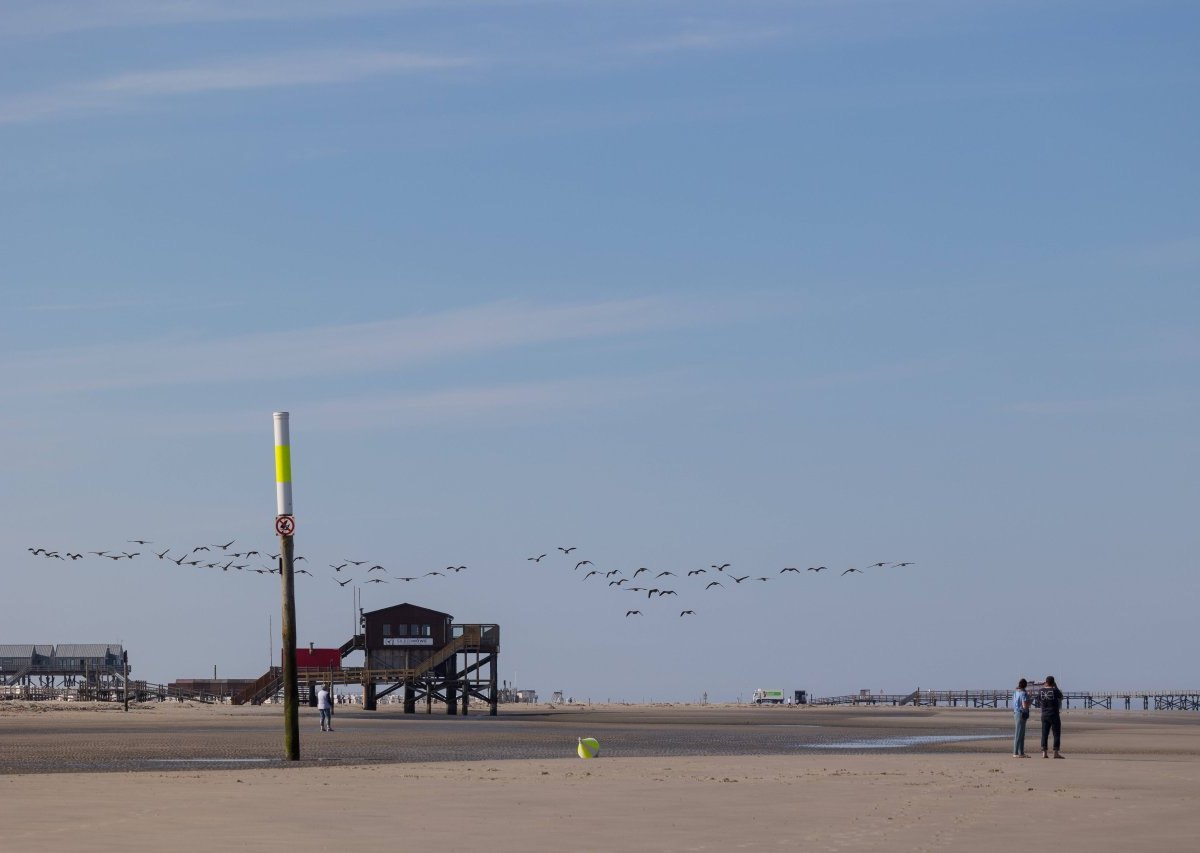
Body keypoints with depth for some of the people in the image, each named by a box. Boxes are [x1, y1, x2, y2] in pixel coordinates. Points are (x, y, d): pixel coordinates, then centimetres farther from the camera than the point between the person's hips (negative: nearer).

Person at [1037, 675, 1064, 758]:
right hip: (1054, 715, -4)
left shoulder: (1041, 691, -2)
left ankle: (1044, 752, 3)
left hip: (1044, 715, 4)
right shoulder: (1055, 690, -12)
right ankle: (1056, 752, -2)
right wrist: (1056, 687, 11)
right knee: (1057, 734, 2)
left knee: (1044, 734, 7)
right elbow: (1061, 697, 7)